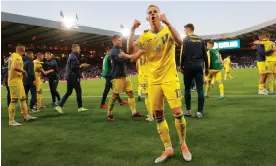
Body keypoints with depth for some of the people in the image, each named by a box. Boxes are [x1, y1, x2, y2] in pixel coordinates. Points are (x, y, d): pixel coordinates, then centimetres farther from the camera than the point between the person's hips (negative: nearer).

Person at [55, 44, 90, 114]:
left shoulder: (71, 56, 19)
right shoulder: (73, 56, -13)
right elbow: (73, 67, -23)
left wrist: (81, 66, 11)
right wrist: (81, 66, -12)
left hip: (69, 77, 10)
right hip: (73, 77, -10)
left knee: (68, 92, 11)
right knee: (78, 91, 1)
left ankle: (59, 106, 6)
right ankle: (80, 107, 10)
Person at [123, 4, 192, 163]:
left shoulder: (168, 30, -2)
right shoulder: (145, 36, 5)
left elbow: (180, 41, -24)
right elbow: (131, 51, -9)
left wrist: (167, 22, -28)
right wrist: (133, 29, -13)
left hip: (170, 78, -3)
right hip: (154, 81, 4)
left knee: (178, 112, -8)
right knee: (158, 116, 5)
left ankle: (184, 145, 17)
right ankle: (168, 149, 20)